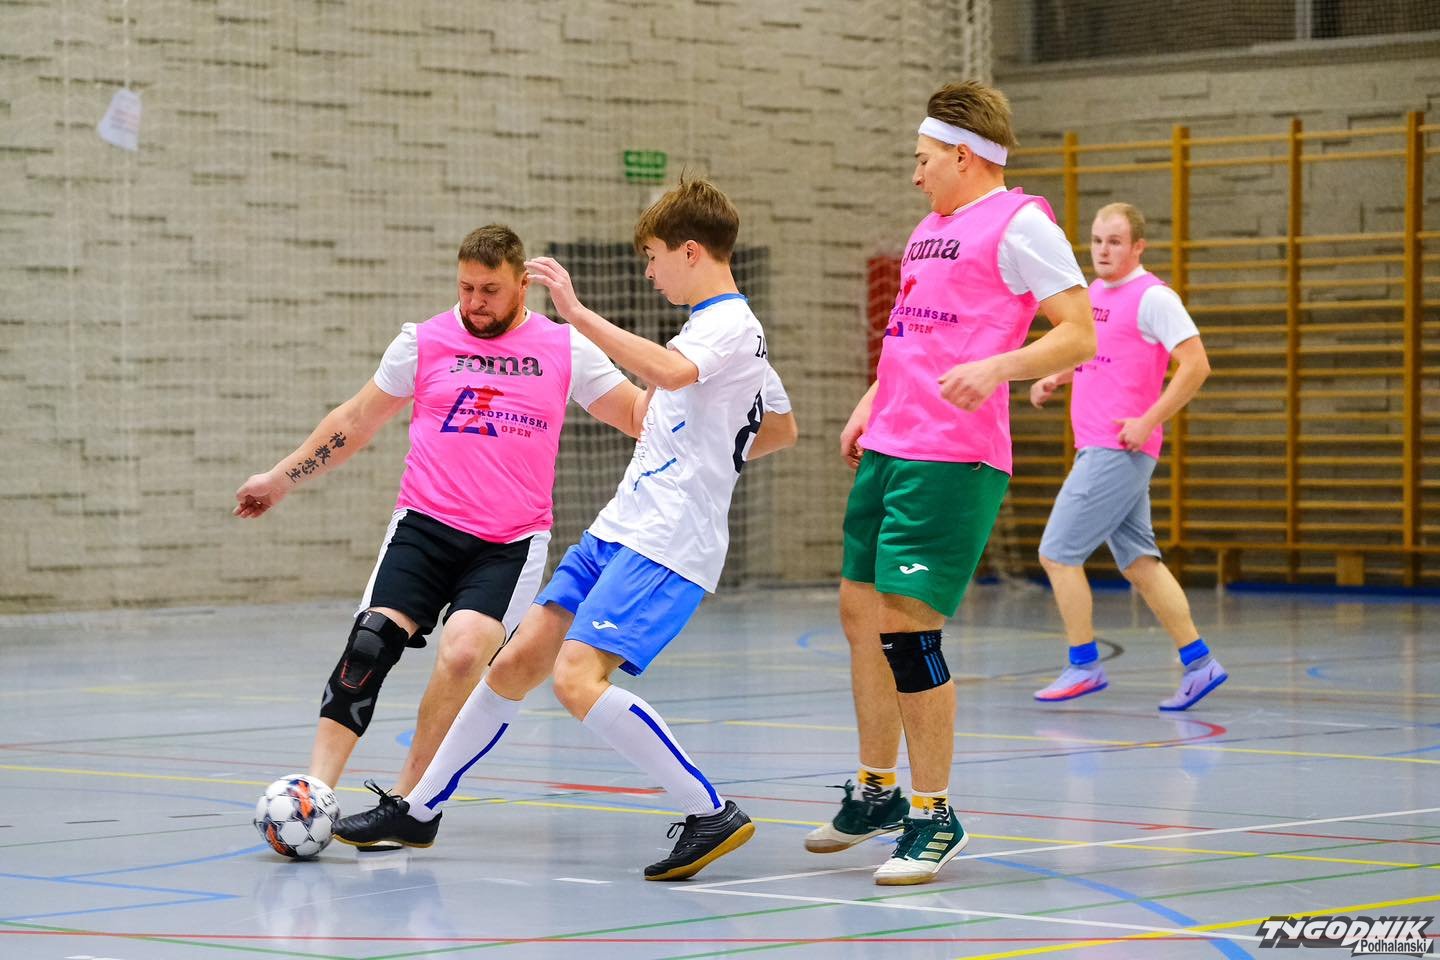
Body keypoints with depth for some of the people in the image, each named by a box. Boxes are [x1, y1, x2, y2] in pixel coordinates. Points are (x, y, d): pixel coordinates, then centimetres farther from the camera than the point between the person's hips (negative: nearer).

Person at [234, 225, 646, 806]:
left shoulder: (565, 348, 5)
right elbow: (357, 420, 19)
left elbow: (642, 418, 10)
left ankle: (406, 800, -12)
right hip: (425, 526, 1)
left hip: (511, 545, -1)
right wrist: (281, 478, 21)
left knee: (463, 650, -24)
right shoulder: (424, 341, 7)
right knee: (370, 643, -20)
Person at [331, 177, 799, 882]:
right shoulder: (716, 326, 20)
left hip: (665, 545, -10)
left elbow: (670, 372, -36)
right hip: (617, 531, 10)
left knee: (577, 677, -24)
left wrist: (577, 313, -36)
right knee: (517, 663, 10)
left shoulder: (729, 326, -11)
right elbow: (781, 428, 35)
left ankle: (712, 815, -17)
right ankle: (418, 810, 21)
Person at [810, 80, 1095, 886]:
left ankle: (934, 816, -1)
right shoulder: (931, 229, 20)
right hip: (887, 452, 9)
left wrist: (997, 367, -28)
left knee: (908, 628, -12)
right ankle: (877, 791, 28)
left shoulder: (1019, 224, -7)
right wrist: (871, 406, 21)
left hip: (953, 461, -9)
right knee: (861, 614, 12)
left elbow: (1080, 336, -13)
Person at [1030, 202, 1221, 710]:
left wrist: (1148, 421, -20)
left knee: (1058, 553, -7)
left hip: (1119, 449, -9)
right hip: (1096, 448, 9)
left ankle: (1084, 665, 2)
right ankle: (1199, 662, 12)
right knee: (1138, 560, 9)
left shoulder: (1152, 297, -11)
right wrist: (1053, 378, 14)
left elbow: (1196, 364, -15)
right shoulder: (1093, 293, 15)